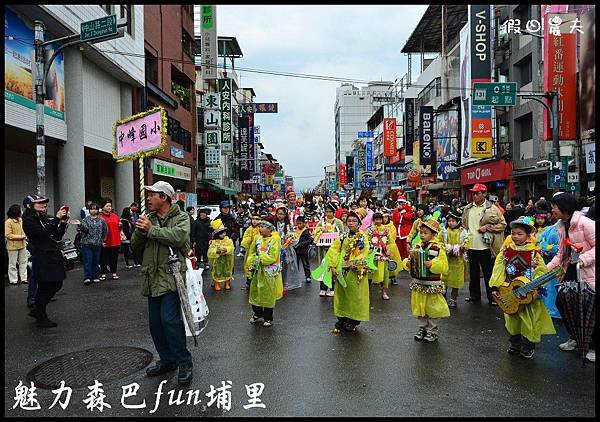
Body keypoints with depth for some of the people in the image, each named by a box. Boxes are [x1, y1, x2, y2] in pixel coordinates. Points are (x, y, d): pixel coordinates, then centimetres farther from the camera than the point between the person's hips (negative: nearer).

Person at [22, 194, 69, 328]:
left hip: (54, 257, 8)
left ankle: (37, 310, 32)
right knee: (44, 287, 1)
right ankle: (41, 318, 16)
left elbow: (58, 236, 14)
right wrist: (57, 219, -22)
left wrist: (63, 223, -1)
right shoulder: (28, 221, -9)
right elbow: (44, 233, -23)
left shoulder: (44, 219, 14)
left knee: (57, 285, 15)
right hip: (42, 259, -8)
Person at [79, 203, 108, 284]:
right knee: (87, 260, -8)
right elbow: (84, 229, -12)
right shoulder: (85, 220, 3)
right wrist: (80, 226, -31)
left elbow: (105, 231, 14)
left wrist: (103, 240, 9)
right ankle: (87, 277, -9)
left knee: (96, 261, 6)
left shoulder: (102, 220, 8)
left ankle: (94, 277, 15)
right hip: (87, 243, -2)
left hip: (98, 244, 3)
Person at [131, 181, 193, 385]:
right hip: (153, 279, 7)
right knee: (155, 323, 12)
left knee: (169, 320, -14)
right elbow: (136, 247, 12)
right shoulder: (148, 218, 16)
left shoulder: (181, 217, -2)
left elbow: (178, 237, -22)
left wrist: (151, 230, -16)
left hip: (171, 278, -7)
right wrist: (139, 232, -8)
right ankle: (167, 360, 29)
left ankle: (184, 362, 1)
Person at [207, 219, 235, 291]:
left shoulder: (228, 240, -1)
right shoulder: (214, 242, -5)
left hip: (227, 261, 2)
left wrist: (226, 249, -31)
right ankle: (217, 284, 25)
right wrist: (216, 251, -29)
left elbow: (231, 248, -14)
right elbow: (210, 252, -12)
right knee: (217, 272, 6)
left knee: (227, 272, 12)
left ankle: (227, 283, 31)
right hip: (217, 261, -1)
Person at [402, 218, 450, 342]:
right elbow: (410, 260, 13)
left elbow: (443, 266, -15)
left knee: (431, 308, 6)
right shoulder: (417, 246, 5)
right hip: (418, 283, 5)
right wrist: (407, 263, -8)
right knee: (419, 307, 13)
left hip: (432, 285, -5)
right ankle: (422, 328, 29)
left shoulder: (438, 248, -10)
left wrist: (432, 264, -29)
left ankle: (432, 330, 23)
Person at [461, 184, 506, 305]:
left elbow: (503, 224, -3)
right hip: (471, 246, 4)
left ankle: (492, 297, 15)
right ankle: (474, 295, 28)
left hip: (486, 246, -4)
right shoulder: (467, 208, 9)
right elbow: (464, 225, 16)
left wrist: (488, 227, -14)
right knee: (473, 273, 15)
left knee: (489, 274, 4)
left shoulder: (492, 209, -4)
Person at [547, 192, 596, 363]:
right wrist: (546, 269, 1)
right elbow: (561, 254, 11)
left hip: (587, 274, -8)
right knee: (561, 303, 8)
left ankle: (593, 347, 20)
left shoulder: (584, 223, -17)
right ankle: (574, 338, 28)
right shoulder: (561, 227, 8)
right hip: (570, 272, 8)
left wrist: (583, 259, -27)